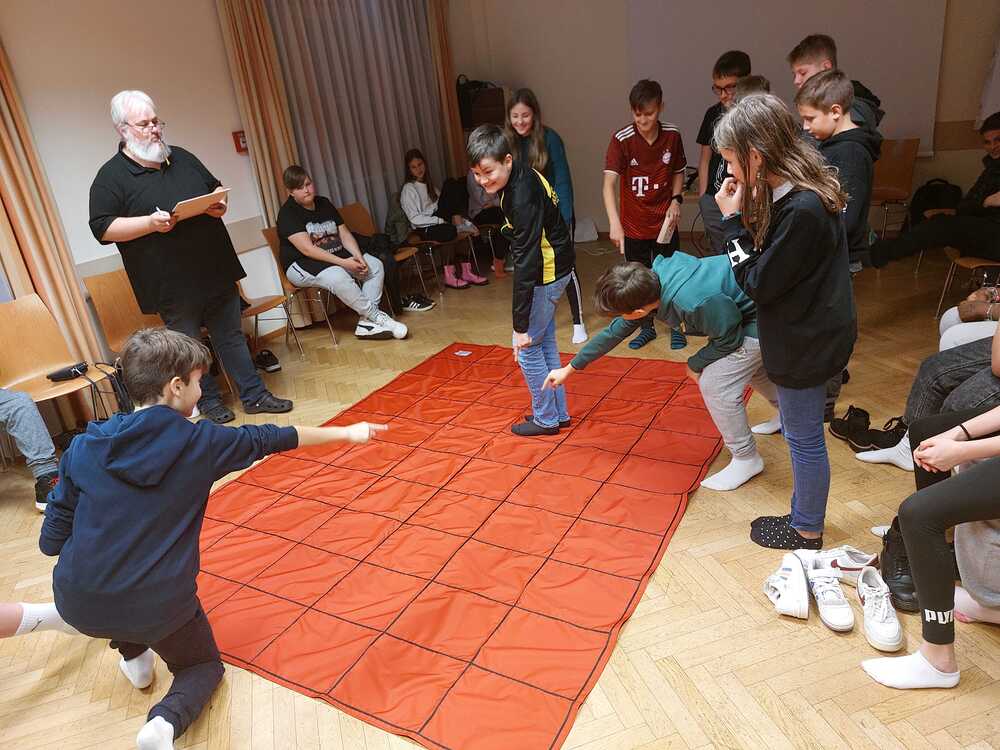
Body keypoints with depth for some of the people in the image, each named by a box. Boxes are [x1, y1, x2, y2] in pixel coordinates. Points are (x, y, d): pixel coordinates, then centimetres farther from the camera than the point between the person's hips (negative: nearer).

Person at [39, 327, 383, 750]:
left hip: (77, 603, 4)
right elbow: (271, 439, 2)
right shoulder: (200, 443, -10)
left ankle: (133, 657, 34)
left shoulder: (85, 447, -4)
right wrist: (346, 432, 15)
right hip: (159, 607, -3)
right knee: (204, 666, 25)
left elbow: (50, 542, 1)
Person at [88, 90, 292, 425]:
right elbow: (102, 228, -8)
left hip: (216, 270, 5)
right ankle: (209, 401, 23)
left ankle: (254, 395, 20)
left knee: (231, 336, 11)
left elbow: (215, 187, 23)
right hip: (173, 284, -4)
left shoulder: (182, 158, 12)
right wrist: (150, 223, -21)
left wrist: (220, 205, -1)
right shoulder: (111, 177, -4)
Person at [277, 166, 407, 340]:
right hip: (302, 264, -7)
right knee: (338, 277, -38)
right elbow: (307, 249, -22)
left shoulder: (324, 203, 10)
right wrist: (343, 263, -27)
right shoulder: (287, 213, -12)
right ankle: (377, 316, -25)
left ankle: (366, 321, -20)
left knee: (375, 265, -11)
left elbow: (344, 234, 5)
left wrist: (358, 257, -14)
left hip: (335, 256, 7)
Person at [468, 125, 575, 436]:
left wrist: (520, 326, -29)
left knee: (527, 347, 1)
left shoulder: (523, 198, -30)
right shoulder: (518, 174, -1)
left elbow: (526, 264, -32)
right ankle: (558, 412, 27)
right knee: (544, 342, 16)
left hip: (547, 273, -10)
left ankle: (546, 418, 16)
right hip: (551, 267, 10)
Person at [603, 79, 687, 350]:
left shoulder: (672, 136, -6)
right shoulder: (622, 139, -16)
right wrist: (614, 223, -36)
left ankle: (676, 326, 27)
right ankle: (647, 327, 31)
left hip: (664, 221, 1)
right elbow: (609, 183, -24)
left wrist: (676, 200, -8)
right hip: (633, 224, -1)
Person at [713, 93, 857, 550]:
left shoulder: (802, 211, -28)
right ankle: (804, 516, 40)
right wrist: (746, 215, -7)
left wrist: (733, 220, -18)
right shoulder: (799, 192, 2)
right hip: (806, 335, 9)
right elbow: (768, 261, 5)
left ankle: (806, 532, 29)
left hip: (805, 345, -9)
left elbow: (758, 284, -22)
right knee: (800, 433, 22)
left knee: (804, 438, 9)